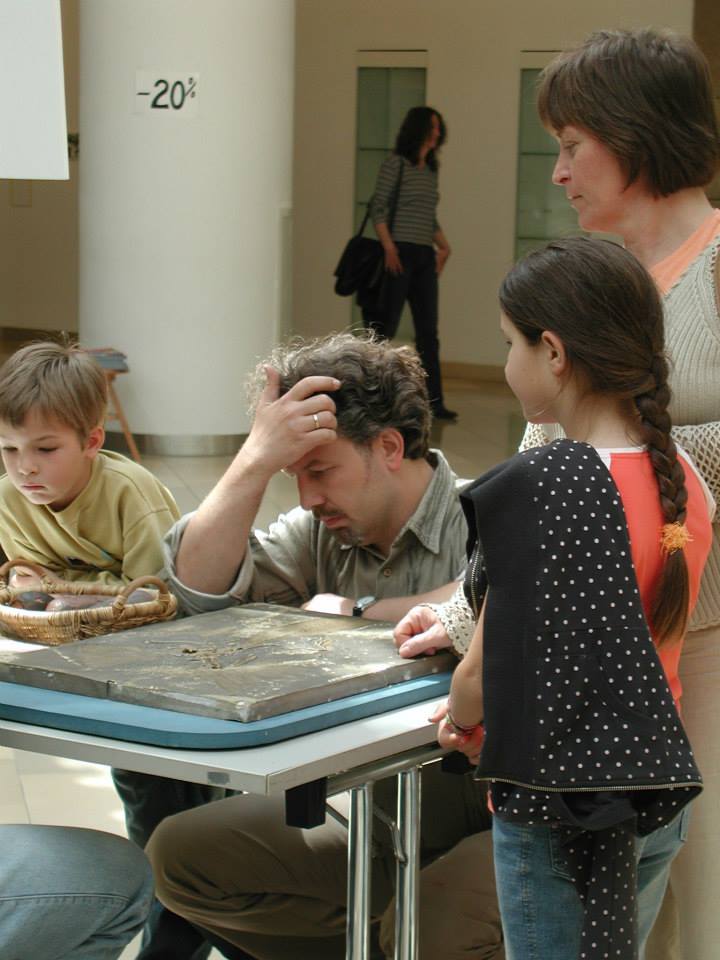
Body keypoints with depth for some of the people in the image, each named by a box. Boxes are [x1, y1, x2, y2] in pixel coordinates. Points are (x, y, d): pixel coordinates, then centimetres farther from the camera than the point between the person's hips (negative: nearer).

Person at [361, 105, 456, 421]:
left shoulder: (431, 170, 17)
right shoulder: (396, 163, -3)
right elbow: (378, 207, -8)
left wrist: (443, 245, 9)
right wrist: (389, 247, -17)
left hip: (425, 256, 7)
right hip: (399, 253, -7)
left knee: (428, 332, 4)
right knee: (385, 326, -5)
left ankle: (433, 402, 4)